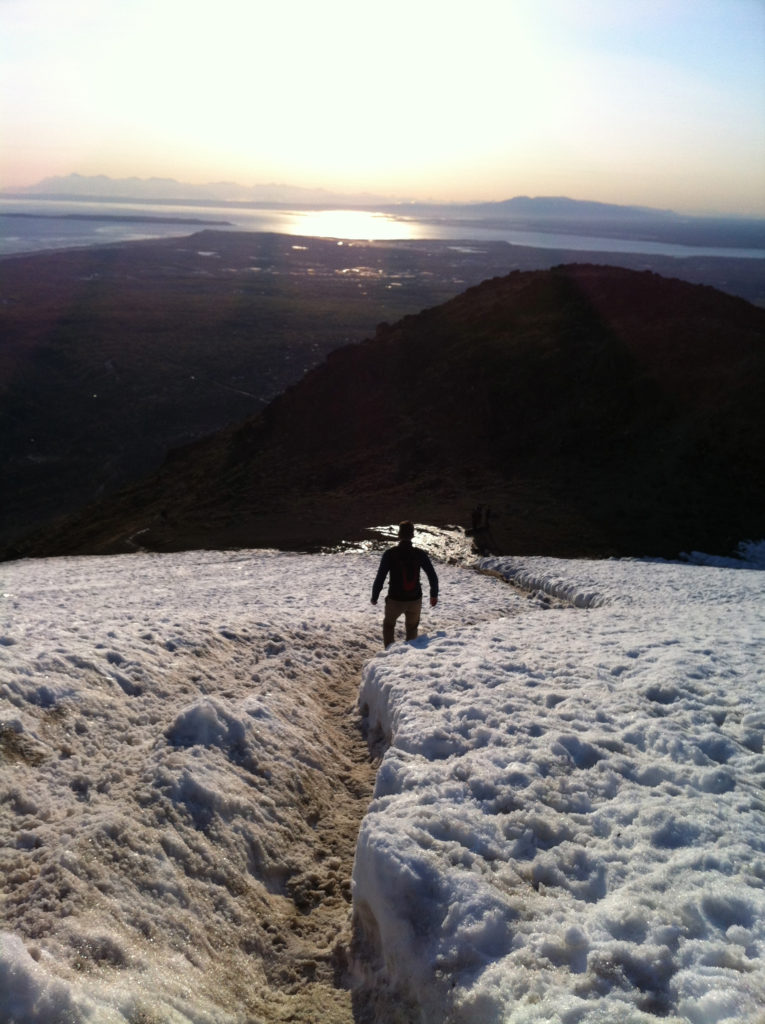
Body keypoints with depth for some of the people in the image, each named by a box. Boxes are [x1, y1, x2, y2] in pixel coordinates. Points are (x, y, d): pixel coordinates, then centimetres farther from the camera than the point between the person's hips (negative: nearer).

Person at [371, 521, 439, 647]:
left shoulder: (389, 554, -13)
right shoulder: (420, 554, -6)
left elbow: (380, 577, -11)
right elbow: (433, 576, -1)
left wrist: (374, 596, 2)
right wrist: (434, 595, 13)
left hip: (395, 600, -2)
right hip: (415, 600, 2)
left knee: (388, 625, 22)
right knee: (412, 628, 24)